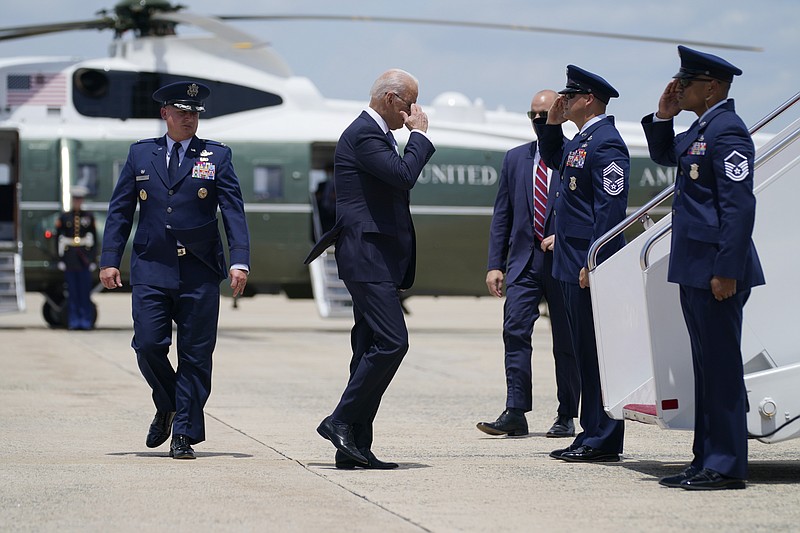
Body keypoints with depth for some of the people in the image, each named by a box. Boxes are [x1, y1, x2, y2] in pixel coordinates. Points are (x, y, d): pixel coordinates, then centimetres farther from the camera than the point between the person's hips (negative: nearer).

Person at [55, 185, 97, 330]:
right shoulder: (64, 217, 4)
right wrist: (60, 259, -2)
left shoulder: (89, 217, 5)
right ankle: (73, 321, 6)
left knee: (85, 289, -2)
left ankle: (86, 320, 3)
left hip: (85, 256, 0)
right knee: (72, 291, 2)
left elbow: (94, 238, 6)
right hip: (70, 257, 0)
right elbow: (59, 239, 4)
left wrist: (94, 259, 0)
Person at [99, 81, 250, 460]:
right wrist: (109, 260, 2)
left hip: (200, 272, -1)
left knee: (195, 355, -1)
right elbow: (120, 210, 11)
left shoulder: (216, 156, 6)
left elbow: (234, 211, 1)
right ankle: (167, 408, 20)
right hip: (151, 269, 1)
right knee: (148, 345, -8)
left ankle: (184, 434, 7)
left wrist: (240, 261, -11)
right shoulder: (141, 154, 11)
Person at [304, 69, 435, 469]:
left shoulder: (374, 133, 22)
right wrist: (419, 134, -7)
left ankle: (355, 446, 6)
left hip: (378, 261, 11)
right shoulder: (364, 133, -11)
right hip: (368, 258, -11)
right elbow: (404, 176, -23)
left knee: (372, 350, 7)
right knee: (391, 342, -17)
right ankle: (341, 420, -10)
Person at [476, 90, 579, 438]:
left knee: (566, 341, 4)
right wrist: (495, 264, 5)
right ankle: (515, 413, -10)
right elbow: (502, 215, 12)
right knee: (515, 331, -9)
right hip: (524, 259, 3)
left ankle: (566, 416, 11)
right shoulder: (515, 159, 12)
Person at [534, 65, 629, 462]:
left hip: (592, 266, -10)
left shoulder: (606, 142, -14)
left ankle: (604, 441, -4)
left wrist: (594, 263, -24)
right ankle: (592, 434, 17)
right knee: (584, 351, 12)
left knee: (597, 351, -7)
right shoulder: (581, 140, 16)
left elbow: (611, 207, -20)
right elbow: (553, 160, 37)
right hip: (571, 265, 10)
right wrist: (551, 125, 19)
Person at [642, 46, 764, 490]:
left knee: (722, 367, -6)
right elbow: (664, 156, 34)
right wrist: (663, 117, 15)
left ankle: (726, 467, -3)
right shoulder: (701, 130, 16)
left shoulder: (727, 130, -15)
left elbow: (739, 205, -20)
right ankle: (707, 461, 18)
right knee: (707, 367, 13)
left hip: (716, 273, -10)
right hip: (694, 270, 10)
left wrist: (726, 270, -24)